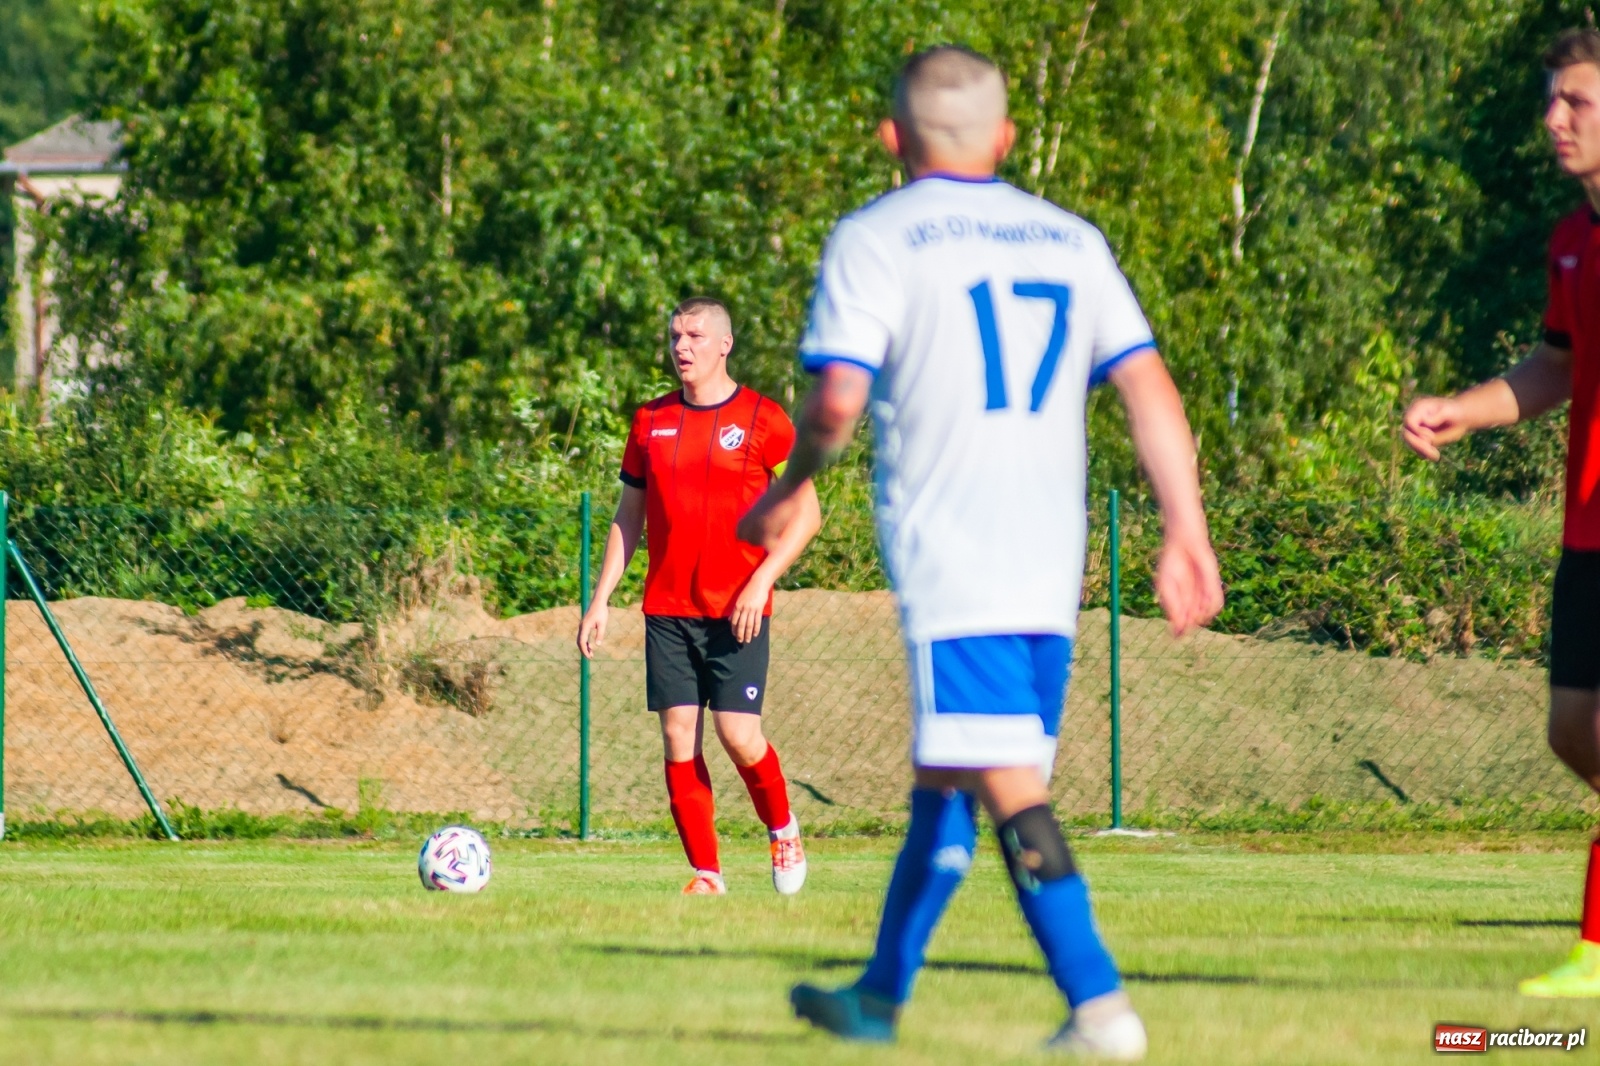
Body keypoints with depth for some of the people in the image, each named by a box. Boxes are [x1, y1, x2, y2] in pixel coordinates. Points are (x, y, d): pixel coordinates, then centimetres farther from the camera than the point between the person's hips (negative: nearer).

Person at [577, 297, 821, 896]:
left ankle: (783, 830, 18)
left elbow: (806, 514, -1)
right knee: (678, 738, -3)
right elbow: (628, 517, 17)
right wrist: (600, 600, 10)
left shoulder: (763, 420, -2)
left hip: (737, 610, -4)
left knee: (739, 735, -11)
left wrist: (761, 581, -13)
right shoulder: (651, 421, 11)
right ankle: (707, 874, 4)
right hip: (667, 608, 4)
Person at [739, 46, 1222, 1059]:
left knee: (1010, 783, -11)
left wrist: (790, 491, 6)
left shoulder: (876, 240, 0)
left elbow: (839, 399, -11)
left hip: (949, 558, -6)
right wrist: (1187, 534, 7)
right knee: (944, 777, 17)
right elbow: (1151, 387, 8)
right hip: (1052, 565, 6)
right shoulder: (1071, 241, 15)